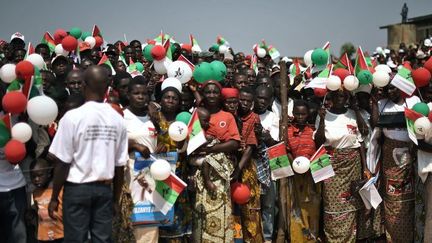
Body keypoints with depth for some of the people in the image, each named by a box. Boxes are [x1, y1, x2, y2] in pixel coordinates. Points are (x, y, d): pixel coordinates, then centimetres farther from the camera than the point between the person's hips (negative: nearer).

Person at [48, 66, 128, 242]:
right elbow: (120, 165, 3)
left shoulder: (73, 117, -11)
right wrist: (116, 199, 13)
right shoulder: (118, 119, -1)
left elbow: (62, 162, -10)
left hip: (77, 188, -3)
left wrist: (54, 197, 1)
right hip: (105, 189, 3)